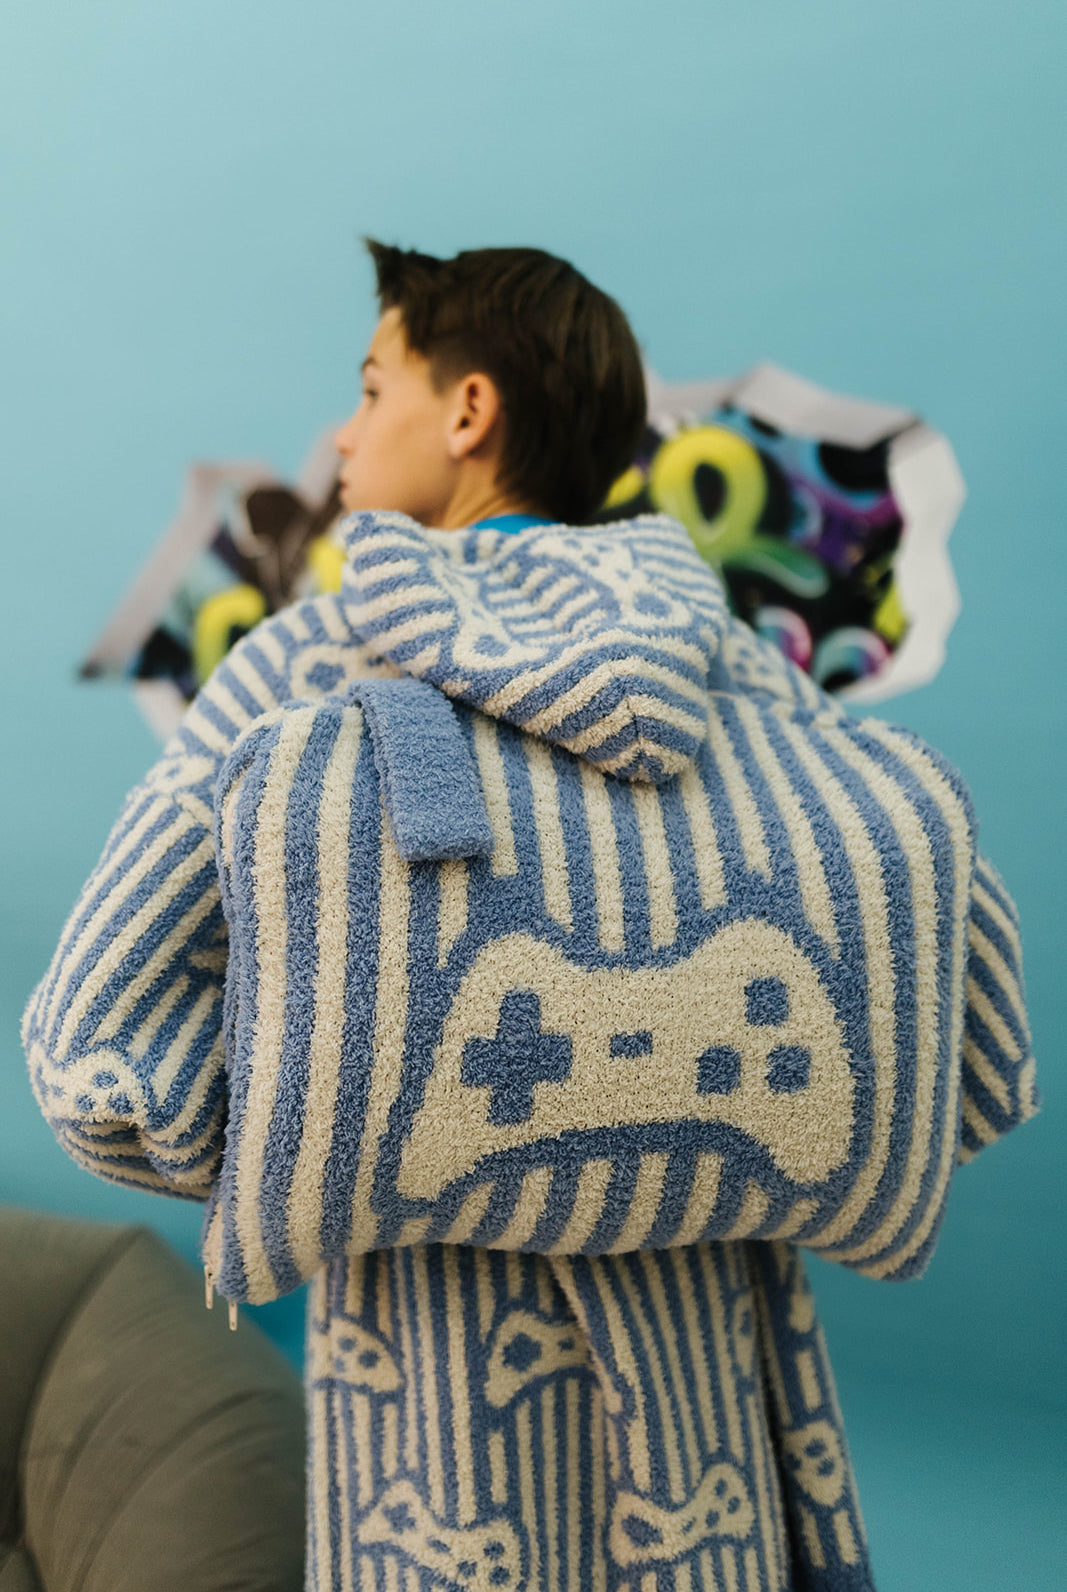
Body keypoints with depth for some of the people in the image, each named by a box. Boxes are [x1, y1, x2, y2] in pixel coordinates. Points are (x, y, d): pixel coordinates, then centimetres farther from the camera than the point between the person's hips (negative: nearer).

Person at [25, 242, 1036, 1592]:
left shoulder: (311, 663, -10)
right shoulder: (740, 671, -2)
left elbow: (97, 1041, -14)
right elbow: (961, 945, -3)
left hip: (434, 1341, -2)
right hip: (704, 1354, 3)